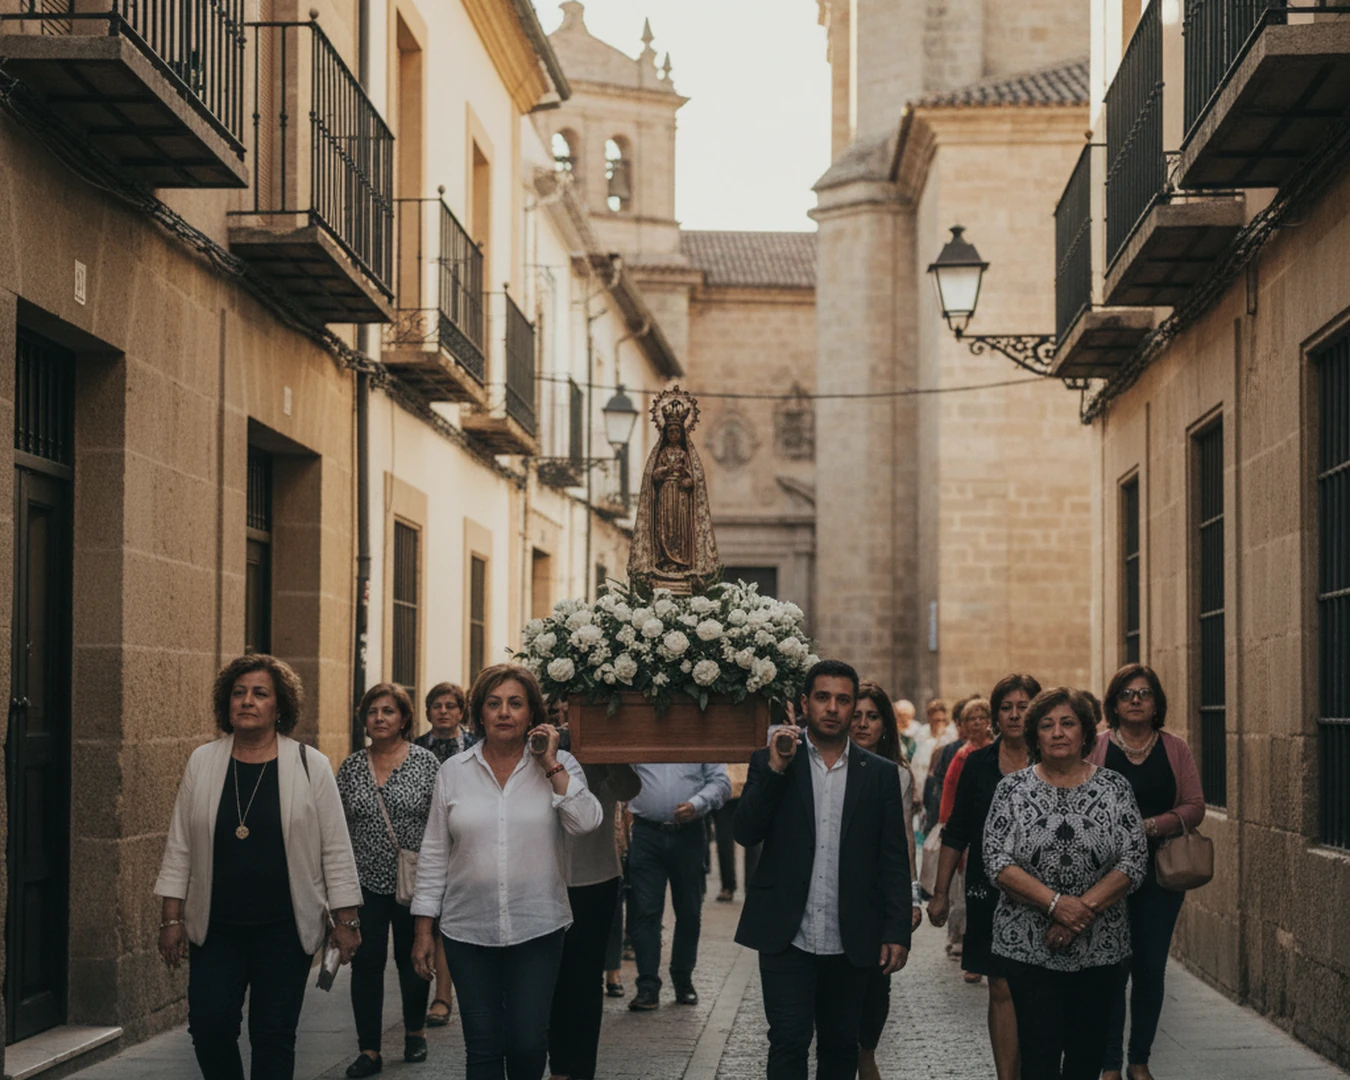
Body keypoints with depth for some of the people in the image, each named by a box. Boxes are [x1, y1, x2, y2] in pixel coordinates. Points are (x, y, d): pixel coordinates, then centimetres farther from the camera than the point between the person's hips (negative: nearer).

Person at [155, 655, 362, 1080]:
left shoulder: (310, 766, -2)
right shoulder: (202, 763, 4)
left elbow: (335, 849, 0)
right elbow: (180, 846, 7)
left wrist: (345, 919, -2)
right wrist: (171, 917, 3)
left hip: (284, 929, -2)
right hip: (216, 929, 2)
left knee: (274, 1035, 1)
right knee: (209, 1026, -3)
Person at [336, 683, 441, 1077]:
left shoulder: (425, 762, -3)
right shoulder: (351, 767, 5)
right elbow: (341, 828, 9)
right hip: (366, 881, 2)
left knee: (412, 959, 10)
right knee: (366, 962, -1)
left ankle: (415, 1031, 30)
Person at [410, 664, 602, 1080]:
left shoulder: (558, 766, 2)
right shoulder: (453, 772, 5)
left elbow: (586, 822, -14)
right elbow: (434, 855, 8)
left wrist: (551, 764, -13)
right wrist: (423, 931, 6)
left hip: (536, 929, -1)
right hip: (469, 931, 1)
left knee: (528, 1041, -4)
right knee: (482, 1046, 4)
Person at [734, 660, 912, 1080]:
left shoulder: (880, 773, 6)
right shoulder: (770, 763, 5)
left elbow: (894, 860, 5)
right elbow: (746, 833, -5)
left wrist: (897, 933, -2)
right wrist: (775, 769, -15)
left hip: (849, 942, 2)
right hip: (786, 936, -2)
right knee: (788, 1043, -6)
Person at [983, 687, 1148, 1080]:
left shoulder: (1114, 788, 3)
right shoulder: (1012, 789, 2)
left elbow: (1134, 861, -3)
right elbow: (997, 862, -6)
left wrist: (1084, 909, -15)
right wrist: (1056, 903, -18)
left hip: (1100, 947, 1)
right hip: (1028, 945, -1)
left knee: (1087, 1048, 7)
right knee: (1040, 1048, -5)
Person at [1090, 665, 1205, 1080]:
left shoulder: (1175, 750, 6)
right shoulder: (1097, 748, 0)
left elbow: (1195, 808, 1)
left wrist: (1152, 825, -15)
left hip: (1160, 872, 2)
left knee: (1150, 968, 6)